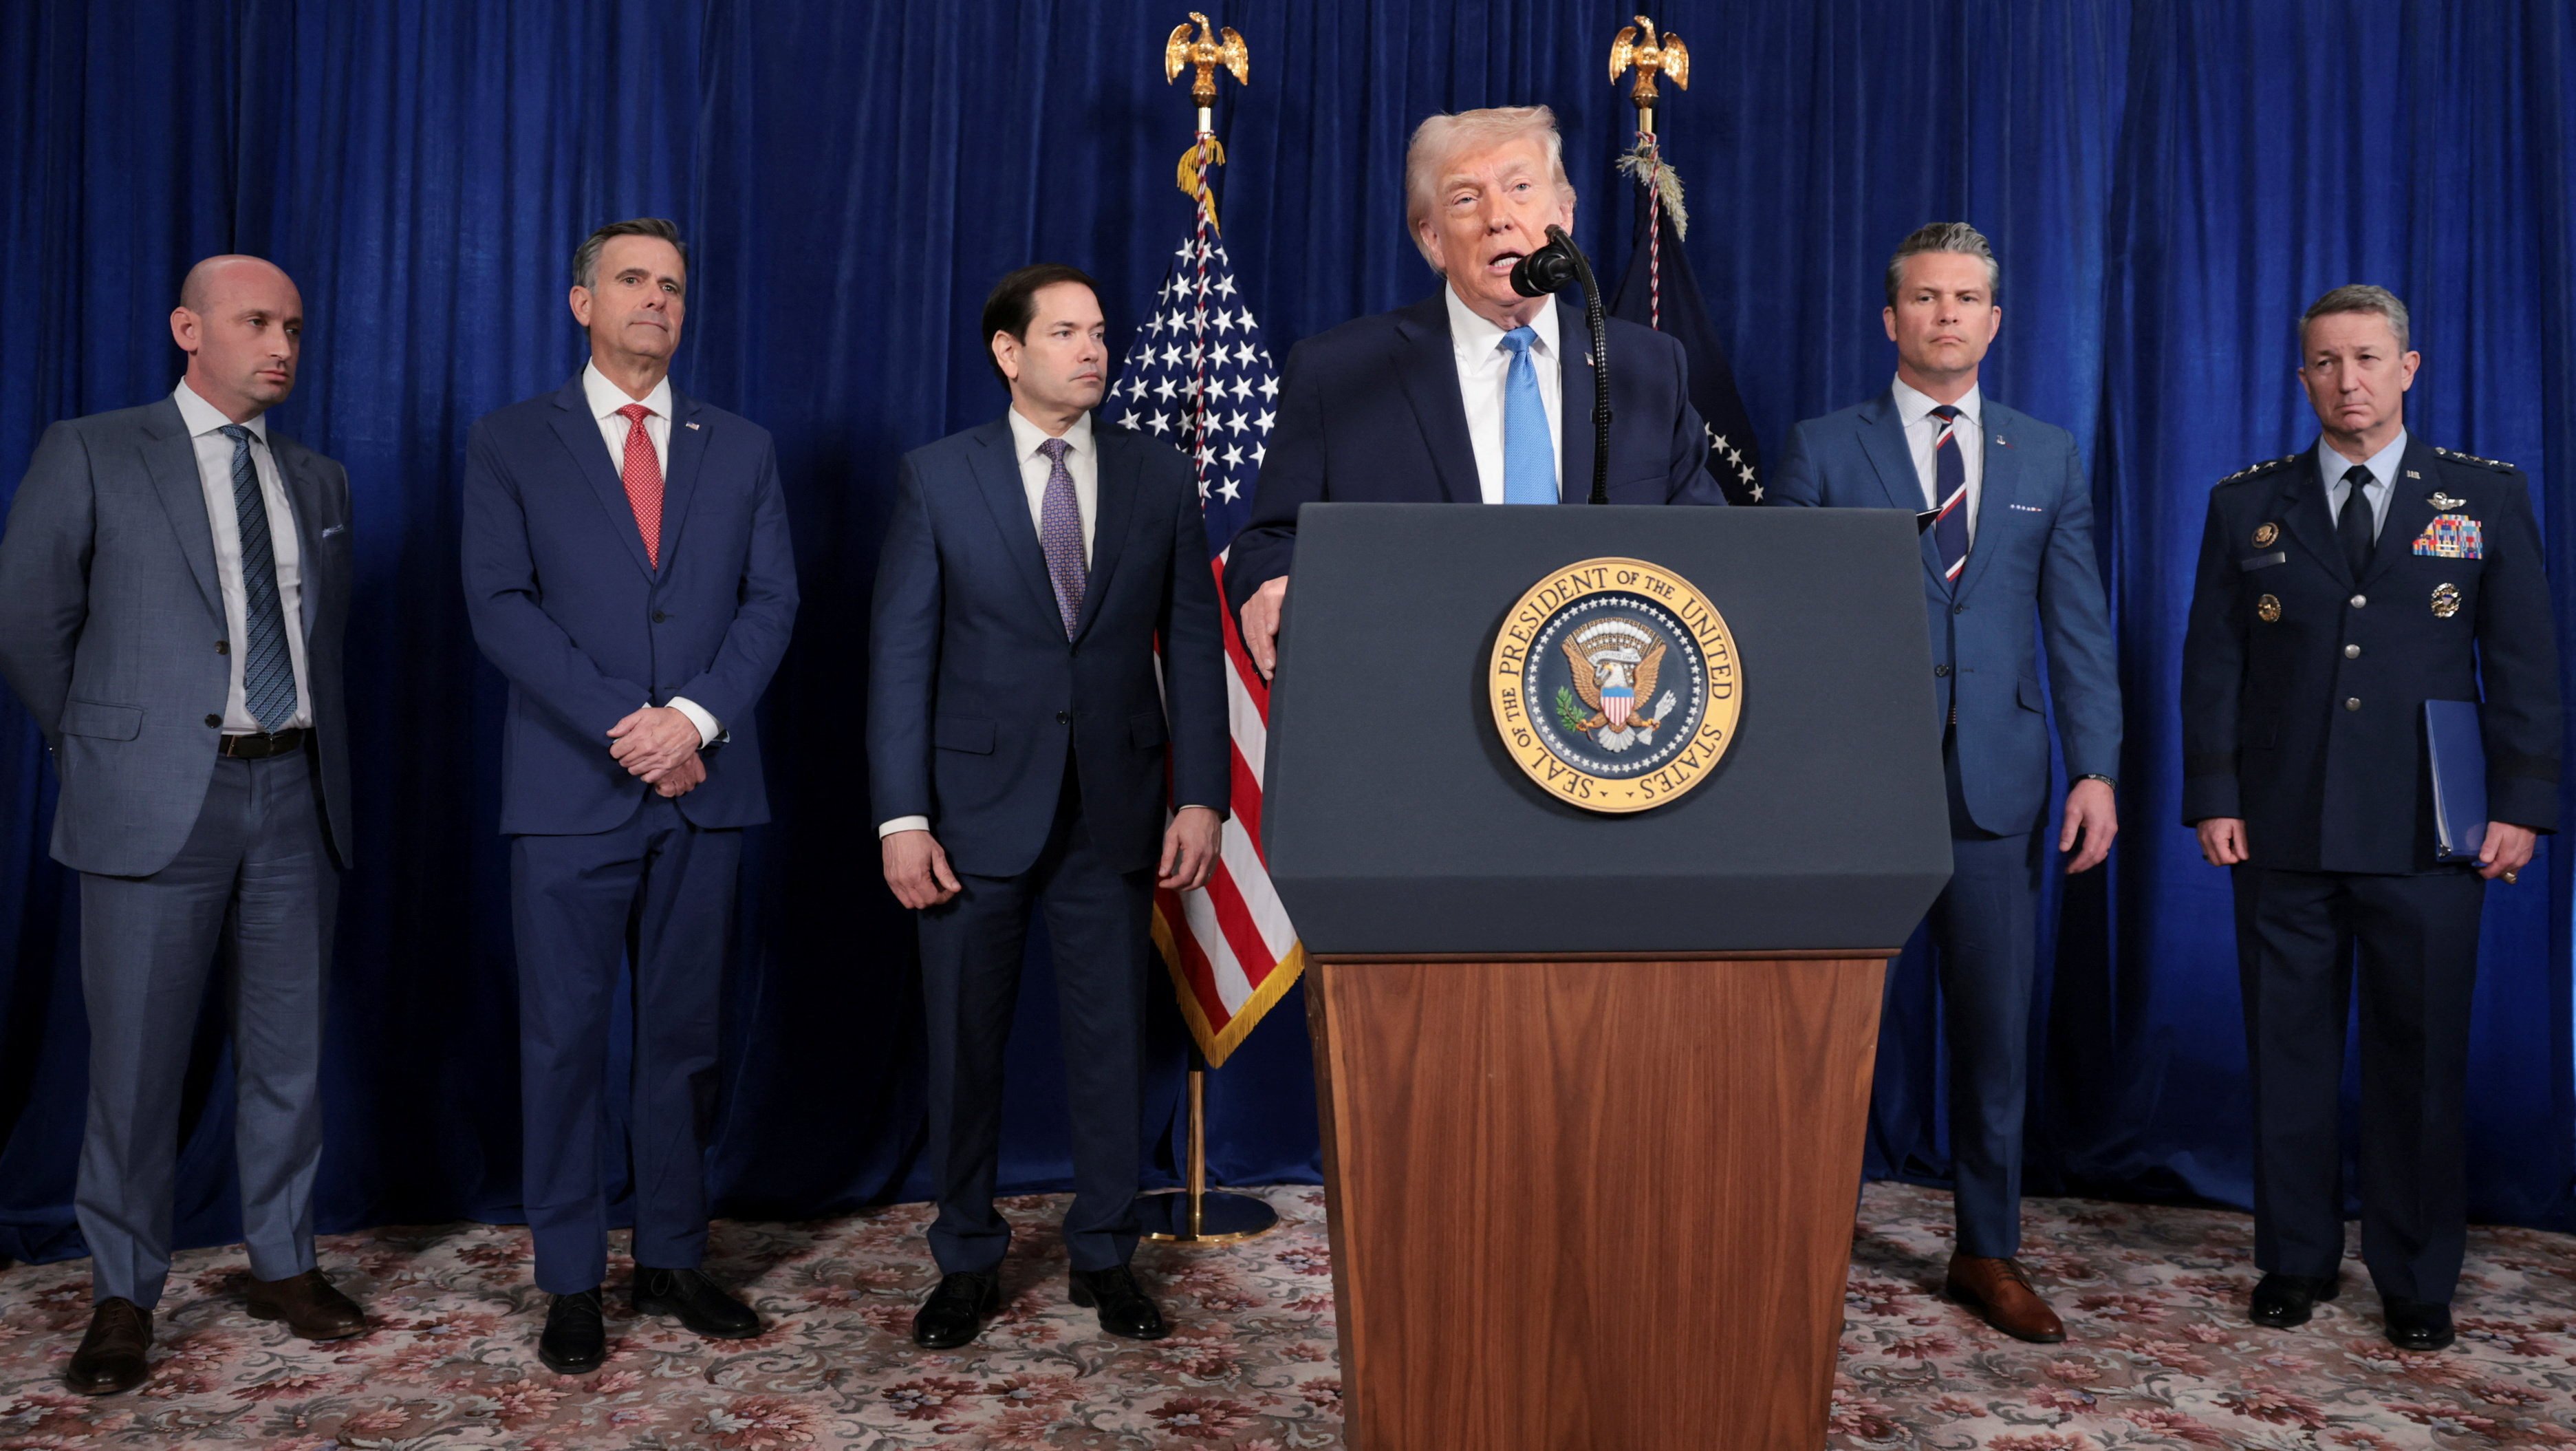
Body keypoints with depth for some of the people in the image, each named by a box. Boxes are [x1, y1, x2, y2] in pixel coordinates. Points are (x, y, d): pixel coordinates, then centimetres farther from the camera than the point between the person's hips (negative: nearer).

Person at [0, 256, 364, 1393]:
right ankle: (122, 1299, 17)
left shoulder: (319, 481, 13)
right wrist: (102, 752, 7)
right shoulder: (91, 454, 0)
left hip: (296, 792, 4)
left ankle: (282, 1265, 24)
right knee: (136, 1060, 3)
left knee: (288, 1051, 10)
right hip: (160, 800, -4)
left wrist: (308, 739, 12)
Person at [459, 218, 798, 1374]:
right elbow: (500, 606, -4)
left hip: (704, 787, 2)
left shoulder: (741, 449, 13)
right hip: (569, 789, -2)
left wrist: (694, 716, -12)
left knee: (685, 1032, 9)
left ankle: (672, 1260, 21)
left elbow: (771, 601, 4)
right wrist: (623, 728, -13)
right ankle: (571, 1282, 14)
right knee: (565, 1038, 3)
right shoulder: (511, 444, 6)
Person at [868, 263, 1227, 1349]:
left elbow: (1194, 647, 5)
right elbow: (900, 654, -2)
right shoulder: (937, 478, 1)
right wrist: (901, 818, -9)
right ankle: (968, 1264, 24)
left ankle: (1105, 1258, 24)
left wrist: (1200, 796, -3)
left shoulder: (1160, 478, 6)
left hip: (1115, 810, 1)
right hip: (979, 806, -1)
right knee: (963, 1044, 8)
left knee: (1113, 1040, 8)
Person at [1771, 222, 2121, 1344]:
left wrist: (2095, 767, 0)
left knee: (1994, 1022, 8)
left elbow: (2079, 626, 9)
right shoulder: (1823, 449, 4)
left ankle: (1987, 1254, 22)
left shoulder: (2048, 456, 12)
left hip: (1995, 777, 2)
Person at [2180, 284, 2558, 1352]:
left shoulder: (2487, 497, 7)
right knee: (2288, 1053, 7)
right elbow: (2212, 663, 5)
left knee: (2423, 1057, 6)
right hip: (2283, 834, 1)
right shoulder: (2246, 505, 7)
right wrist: (2214, 800, -2)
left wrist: (2521, 806, -3)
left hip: (2427, 837, 0)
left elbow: (2524, 663, 5)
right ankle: (2295, 1260, 21)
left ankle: (2417, 1281, 21)